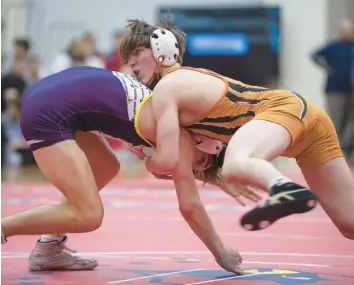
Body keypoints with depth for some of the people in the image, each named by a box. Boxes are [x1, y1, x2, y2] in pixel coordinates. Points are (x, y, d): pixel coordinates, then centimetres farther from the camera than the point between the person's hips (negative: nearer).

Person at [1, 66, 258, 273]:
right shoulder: (179, 138, -2)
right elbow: (189, 205, -2)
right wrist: (221, 252, 8)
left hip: (45, 92, 10)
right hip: (49, 113, -10)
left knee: (106, 168, 24)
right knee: (87, 216, -10)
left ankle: (48, 251, 19)